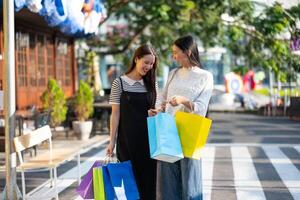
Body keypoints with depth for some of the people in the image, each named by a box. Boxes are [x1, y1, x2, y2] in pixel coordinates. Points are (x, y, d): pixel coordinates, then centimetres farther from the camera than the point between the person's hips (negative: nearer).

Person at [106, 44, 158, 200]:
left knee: (149, 177, 2)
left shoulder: (150, 84, 8)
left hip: (147, 138, 3)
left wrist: (154, 113, -9)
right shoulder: (120, 83, -3)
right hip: (128, 139, -3)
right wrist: (112, 141, -7)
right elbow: (115, 113, -3)